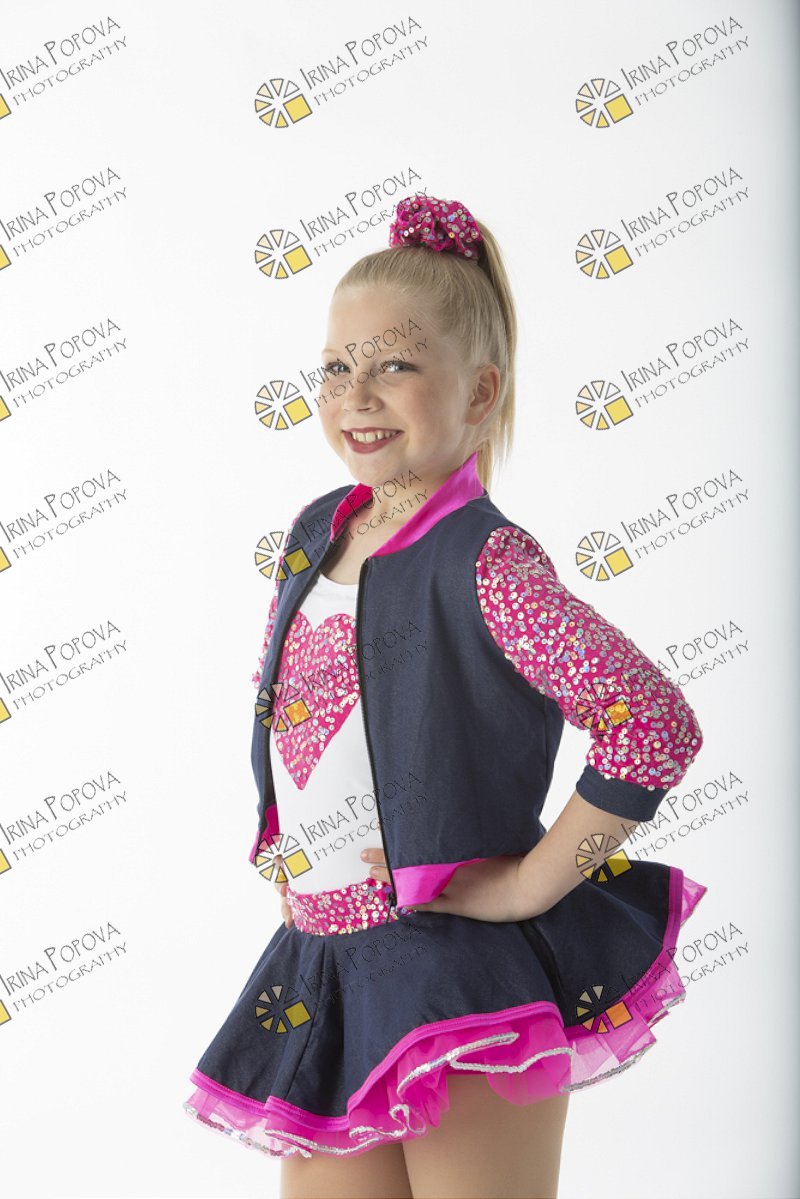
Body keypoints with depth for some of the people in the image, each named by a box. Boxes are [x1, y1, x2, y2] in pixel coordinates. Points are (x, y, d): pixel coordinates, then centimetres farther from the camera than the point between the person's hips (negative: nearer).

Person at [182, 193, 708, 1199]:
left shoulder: (485, 563, -18)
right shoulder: (316, 532, 4)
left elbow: (657, 726, -26)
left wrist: (528, 885, -19)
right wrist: (290, 850, 11)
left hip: (462, 983, -6)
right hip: (320, 973, 7)